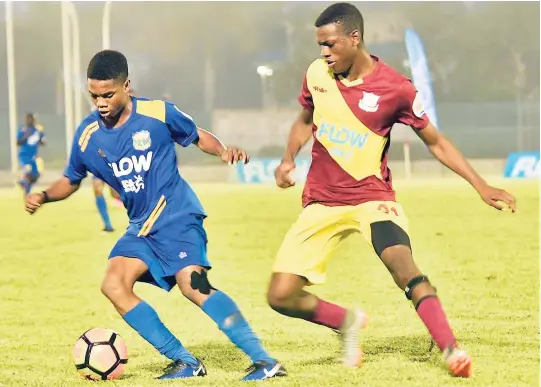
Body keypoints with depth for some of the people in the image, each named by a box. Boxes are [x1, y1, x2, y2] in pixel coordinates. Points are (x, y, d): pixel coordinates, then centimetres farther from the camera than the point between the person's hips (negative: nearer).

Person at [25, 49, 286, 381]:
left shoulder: (159, 114, -9)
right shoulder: (88, 135, 1)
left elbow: (199, 136, 5)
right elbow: (71, 181, 16)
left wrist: (224, 151, -15)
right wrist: (44, 196, -4)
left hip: (177, 217, -6)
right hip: (141, 226, 6)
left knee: (192, 284, -25)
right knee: (114, 285, -14)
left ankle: (265, 361, -26)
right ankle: (185, 362, -7)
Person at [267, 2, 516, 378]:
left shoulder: (395, 88, -11)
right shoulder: (317, 74, -1)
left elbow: (435, 142, 0)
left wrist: (481, 186, -7)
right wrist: (288, 159, 1)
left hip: (372, 196, -4)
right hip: (322, 201, 4)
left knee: (401, 262, -33)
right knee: (281, 296, -4)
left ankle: (451, 350, -34)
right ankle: (348, 322, 23)